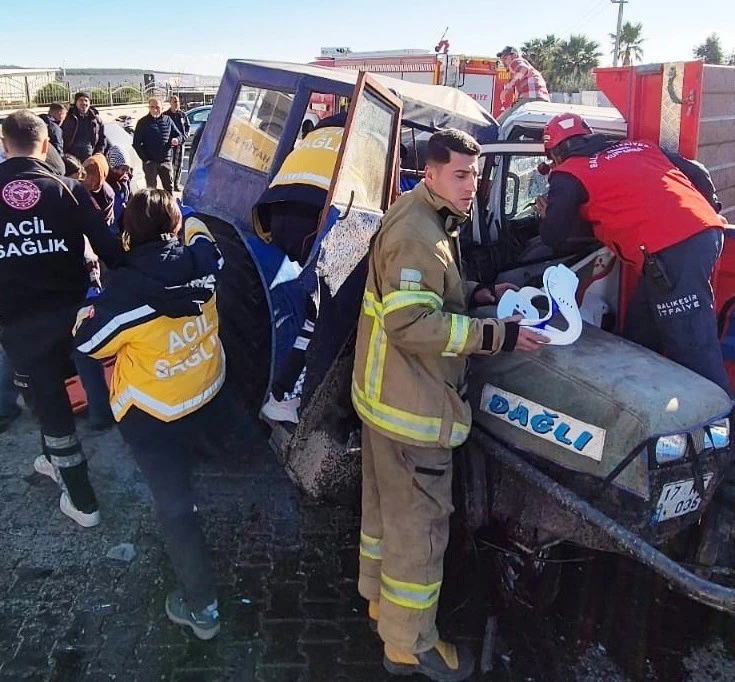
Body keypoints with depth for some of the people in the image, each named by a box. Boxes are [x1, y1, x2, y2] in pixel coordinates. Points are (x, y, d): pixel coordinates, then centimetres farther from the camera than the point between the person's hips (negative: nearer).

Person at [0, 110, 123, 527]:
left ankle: (82, 501, 19)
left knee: (49, 399, 10)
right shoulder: (68, 189, -5)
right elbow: (108, 247, -8)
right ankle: (58, 461, 48)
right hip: (69, 309, 1)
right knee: (54, 390, 27)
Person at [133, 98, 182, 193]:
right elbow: (136, 143, 2)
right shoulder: (143, 122, 2)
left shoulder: (167, 120, 10)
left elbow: (178, 135, 16)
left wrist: (177, 140, -10)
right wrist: (144, 157, -9)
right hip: (150, 162, -2)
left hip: (166, 161, 2)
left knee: (169, 188, 9)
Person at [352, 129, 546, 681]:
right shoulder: (416, 232, -22)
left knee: (387, 504, 24)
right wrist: (496, 336, -26)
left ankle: (382, 596, 45)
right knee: (420, 522, 3)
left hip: (391, 394, 11)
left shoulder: (430, 221, 12)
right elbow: (409, 321, -28)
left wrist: (476, 297, 5)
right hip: (413, 404, -11)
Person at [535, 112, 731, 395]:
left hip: (671, 251, -8)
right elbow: (698, 174, 23)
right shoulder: (637, 146, 25)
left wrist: (548, 216, 33)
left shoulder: (568, 175, 7)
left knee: (693, 349, -6)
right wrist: (708, 212, 33)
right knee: (638, 332, 19)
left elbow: (553, 238, 12)